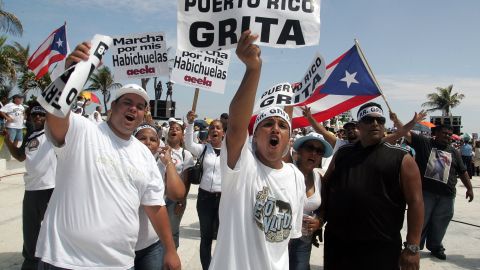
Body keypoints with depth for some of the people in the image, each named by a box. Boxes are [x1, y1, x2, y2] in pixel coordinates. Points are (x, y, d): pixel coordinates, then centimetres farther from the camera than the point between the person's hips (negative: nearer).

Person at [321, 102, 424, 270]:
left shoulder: (400, 158, -2)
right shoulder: (342, 154, 9)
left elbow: (415, 202, -6)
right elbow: (325, 186, 16)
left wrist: (412, 247, -10)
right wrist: (320, 218, 3)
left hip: (381, 247, -3)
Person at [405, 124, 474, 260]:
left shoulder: (454, 152, 13)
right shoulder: (424, 142, 0)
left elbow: (463, 172, 19)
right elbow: (406, 133, -10)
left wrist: (469, 188, 15)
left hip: (446, 195, 4)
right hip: (425, 191, -4)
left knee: (440, 222, 11)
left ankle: (436, 247, 28)